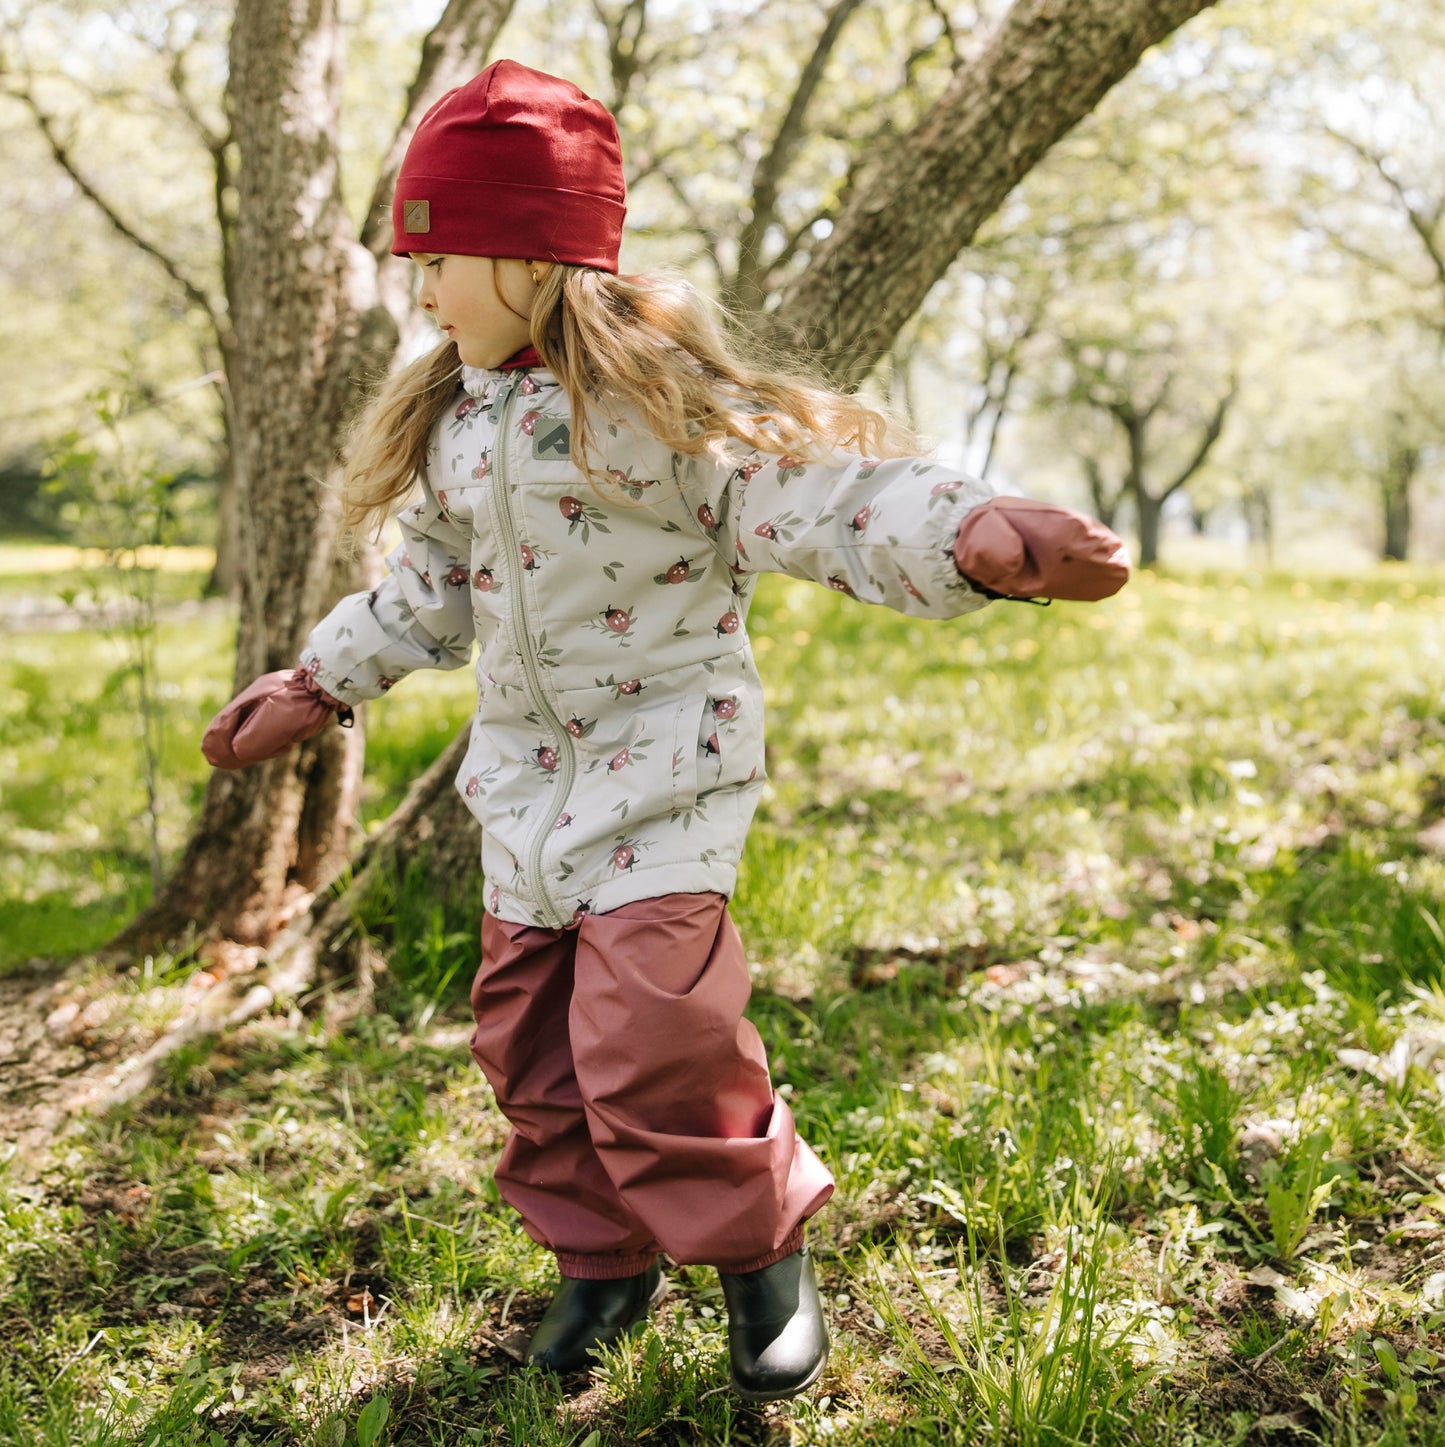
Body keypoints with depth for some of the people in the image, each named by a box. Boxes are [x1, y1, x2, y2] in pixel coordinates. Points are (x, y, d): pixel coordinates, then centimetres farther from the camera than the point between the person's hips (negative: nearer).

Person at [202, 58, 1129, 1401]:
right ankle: (601, 1259, 30)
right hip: (525, 767, 8)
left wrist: (973, 535, -44)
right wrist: (316, 686, 23)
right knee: (526, 1031, 11)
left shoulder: (659, 388, -15)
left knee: (649, 1036, -15)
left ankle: (759, 1250, 11)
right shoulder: (452, 414, 7)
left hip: (662, 753, -7)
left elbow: (824, 494, -26)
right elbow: (431, 586, 20)